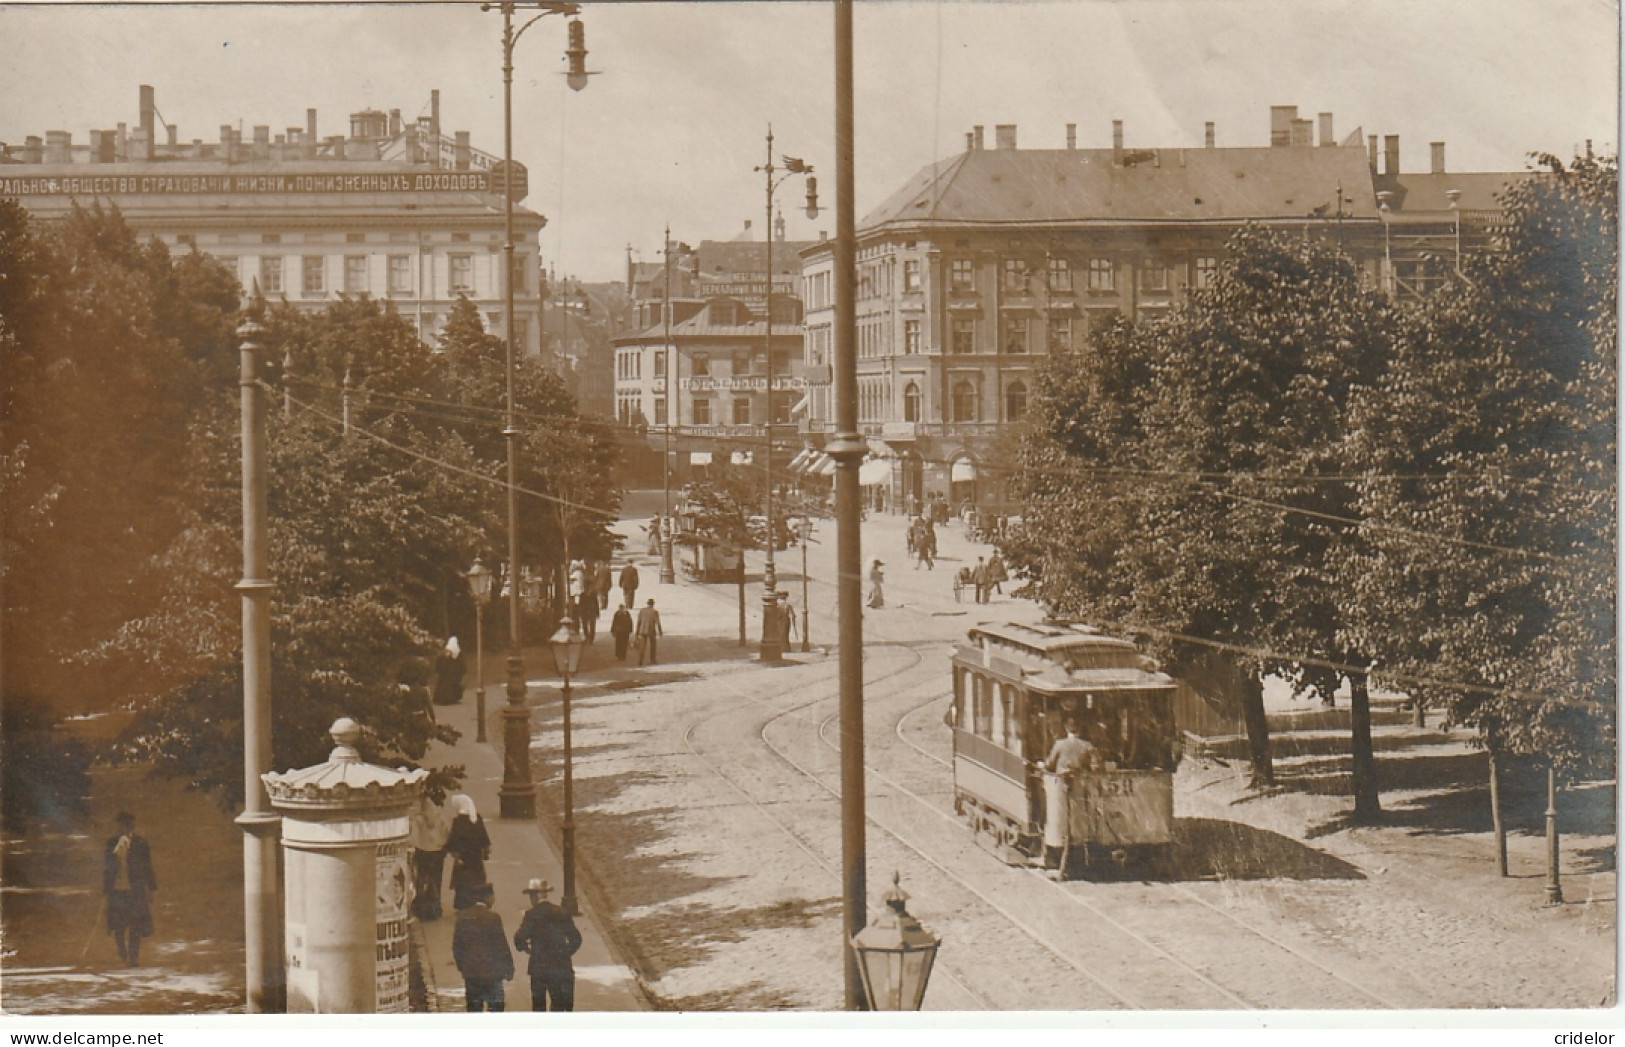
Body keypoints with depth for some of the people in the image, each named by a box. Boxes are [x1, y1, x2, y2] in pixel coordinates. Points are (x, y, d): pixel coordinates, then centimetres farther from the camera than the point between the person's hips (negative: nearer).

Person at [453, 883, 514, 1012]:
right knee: (496, 1006, 1)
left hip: (470, 972, 5)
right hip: (490, 972, -5)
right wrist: (509, 968, -1)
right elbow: (502, 946, -11)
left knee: (474, 1007, 11)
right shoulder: (493, 918, -14)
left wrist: (461, 966, 19)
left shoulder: (462, 917, 3)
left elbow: (457, 945, 9)